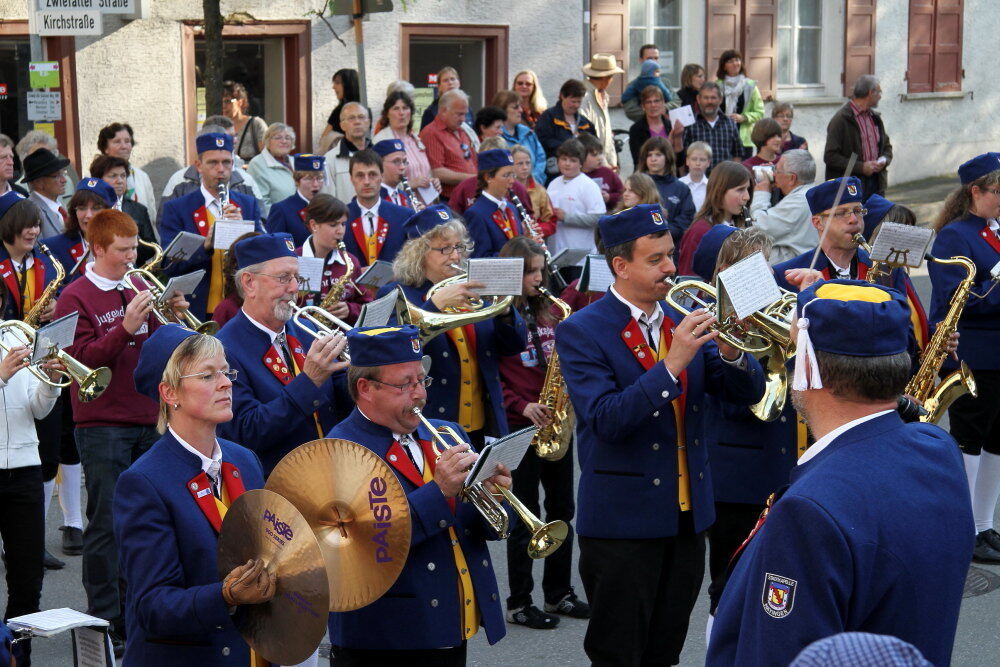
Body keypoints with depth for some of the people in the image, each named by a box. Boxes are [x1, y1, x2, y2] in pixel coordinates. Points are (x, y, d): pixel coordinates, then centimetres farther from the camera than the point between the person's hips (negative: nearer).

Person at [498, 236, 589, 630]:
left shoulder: (548, 313, 10)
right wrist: (521, 406, -21)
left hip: (556, 423, 6)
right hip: (520, 426, -6)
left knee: (561, 509, 11)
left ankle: (559, 593, 22)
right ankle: (519, 604, 10)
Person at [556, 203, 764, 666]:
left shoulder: (684, 322, 7)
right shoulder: (581, 331, -10)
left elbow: (748, 392, 4)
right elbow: (606, 420, -22)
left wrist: (731, 352, -17)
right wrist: (671, 364, -29)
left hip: (687, 515, 6)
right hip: (623, 519, -6)